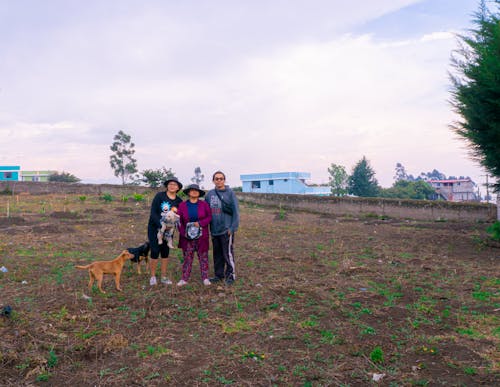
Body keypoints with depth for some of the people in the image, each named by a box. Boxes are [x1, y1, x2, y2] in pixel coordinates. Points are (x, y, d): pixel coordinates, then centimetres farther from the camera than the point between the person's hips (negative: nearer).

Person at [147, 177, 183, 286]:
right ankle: (153, 277, 10)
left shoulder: (179, 201, 1)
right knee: (155, 252, -5)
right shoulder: (160, 196, -9)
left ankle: (164, 277, 18)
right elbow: (153, 212, -14)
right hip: (154, 228, -3)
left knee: (165, 252, 8)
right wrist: (161, 224, -25)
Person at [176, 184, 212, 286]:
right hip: (187, 236, 0)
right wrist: (183, 232, -9)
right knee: (187, 257, 3)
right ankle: (184, 279, 10)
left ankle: (205, 278, 13)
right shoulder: (182, 205, 3)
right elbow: (179, 220, 3)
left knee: (203, 257, 5)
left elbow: (209, 217, -1)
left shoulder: (204, 204, 1)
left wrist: (200, 223, -16)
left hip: (201, 235, 0)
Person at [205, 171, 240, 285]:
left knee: (228, 254, -1)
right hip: (214, 230, 5)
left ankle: (231, 275, 12)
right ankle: (218, 274, 27)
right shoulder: (210, 194, 7)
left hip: (226, 230, -5)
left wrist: (233, 227, -13)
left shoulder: (230, 193, -6)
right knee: (217, 254, 14)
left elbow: (236, 211, -9)